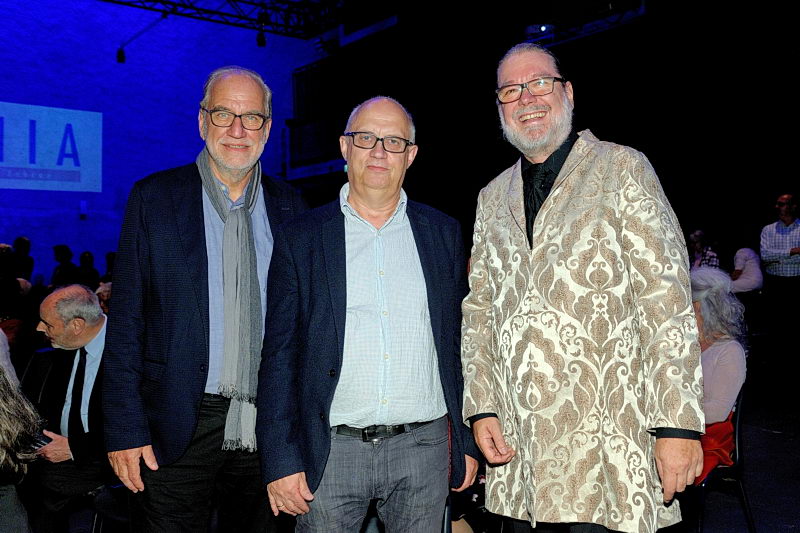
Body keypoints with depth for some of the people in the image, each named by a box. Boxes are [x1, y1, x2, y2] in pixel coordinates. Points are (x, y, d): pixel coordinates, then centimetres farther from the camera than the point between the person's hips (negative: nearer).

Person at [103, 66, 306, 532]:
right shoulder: (154, 197, -1)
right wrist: (125, 429, -8)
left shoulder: (289, 206, 6)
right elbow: (126, 322, -3)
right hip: (178, 426, -2)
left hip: (268, 425, 3)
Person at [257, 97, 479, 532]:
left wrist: (468, 442, 7)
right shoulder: (300, 239, 1)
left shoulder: (443, 233, 6)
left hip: (424, 447, 2)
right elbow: (279, 356, 0)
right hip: (330, 452, -1)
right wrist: (281, 460, -5)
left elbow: (460, 342, 8)